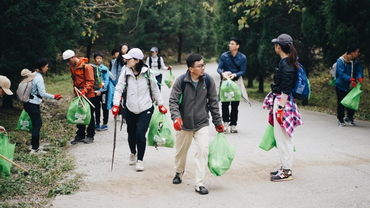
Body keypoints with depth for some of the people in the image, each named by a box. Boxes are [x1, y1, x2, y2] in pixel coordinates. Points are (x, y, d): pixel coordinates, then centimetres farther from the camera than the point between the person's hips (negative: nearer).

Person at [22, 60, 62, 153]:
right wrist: (54, 97, -8)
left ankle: (34, 144, 27)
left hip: (28, 103, 9)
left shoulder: (32, 75, 10)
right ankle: (35, 149, 3)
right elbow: (43, 93, -19)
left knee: (38, 123, 19)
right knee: (37, 125, -2)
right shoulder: (39, 78, -18)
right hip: (33, 105, -9)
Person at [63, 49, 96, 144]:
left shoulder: (86, 66, -15)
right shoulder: (72, 67, 9)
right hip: (78, 96, 7)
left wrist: (84, 91, -28)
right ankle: (80, 136, 19)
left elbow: (91, 81, -17)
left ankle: (90, 136, 12)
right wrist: (75, 89, 12)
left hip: (89, 95, -7)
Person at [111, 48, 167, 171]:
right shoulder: (125, 72, -4)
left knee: (140, 133, -13)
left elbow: (155, 89, 4)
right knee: (131, 133, 12)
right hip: (131, 109, 3)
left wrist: (160, 105, 8)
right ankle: (133, 153, 43)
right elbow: (119, 88, -4)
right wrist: (116, 104, -15)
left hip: (145, 109, -2)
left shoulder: (147, 72, -8)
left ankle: (140, 160, 3)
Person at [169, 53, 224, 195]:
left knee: (203, 151, -13)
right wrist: (176, 117, -27)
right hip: (184, 124, 0)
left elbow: (213, 102, 4)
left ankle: (200, 184, -5)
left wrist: (218, 122, 6)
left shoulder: (208, 81, -4)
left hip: (202, 124, 0)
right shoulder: (181, 81, -11)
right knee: (181, 151, 17)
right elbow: (173, 101, -10)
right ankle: (179, 173, 45)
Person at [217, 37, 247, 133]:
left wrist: (235, 74, -22)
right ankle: (226, 122, -2)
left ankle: (233, 125, 9)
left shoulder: (242, 57, -3)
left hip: (236, 82, 0)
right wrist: (222, 73, -26)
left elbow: (242, 71, -3)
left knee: (235, 104, 2)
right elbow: (219, 68, -4)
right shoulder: (224, 56, -3)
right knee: (224, 103, -8)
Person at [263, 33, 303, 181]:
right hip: (279, 100, 11)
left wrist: (280, 108, -22)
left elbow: (286, 89, -21)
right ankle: (285, 167, 25)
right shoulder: (285, 62, 13)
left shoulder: (286, 65, -18)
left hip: (283, 102, -11)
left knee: (282, 137, -5)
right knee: (281, 136, 16)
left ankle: (287, 172, 1)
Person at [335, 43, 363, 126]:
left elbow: (359, 70, -4)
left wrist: (360, 77, -27)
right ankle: (340, 119, 20)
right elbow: (341, 73, -25)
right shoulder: (341, 61, -18)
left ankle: (349, 117, 29)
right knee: (341, 104, 3)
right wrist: (350, 79, -38)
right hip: (341, 86, -5)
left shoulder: (356, 61, 2)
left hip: (352, 87, 5)